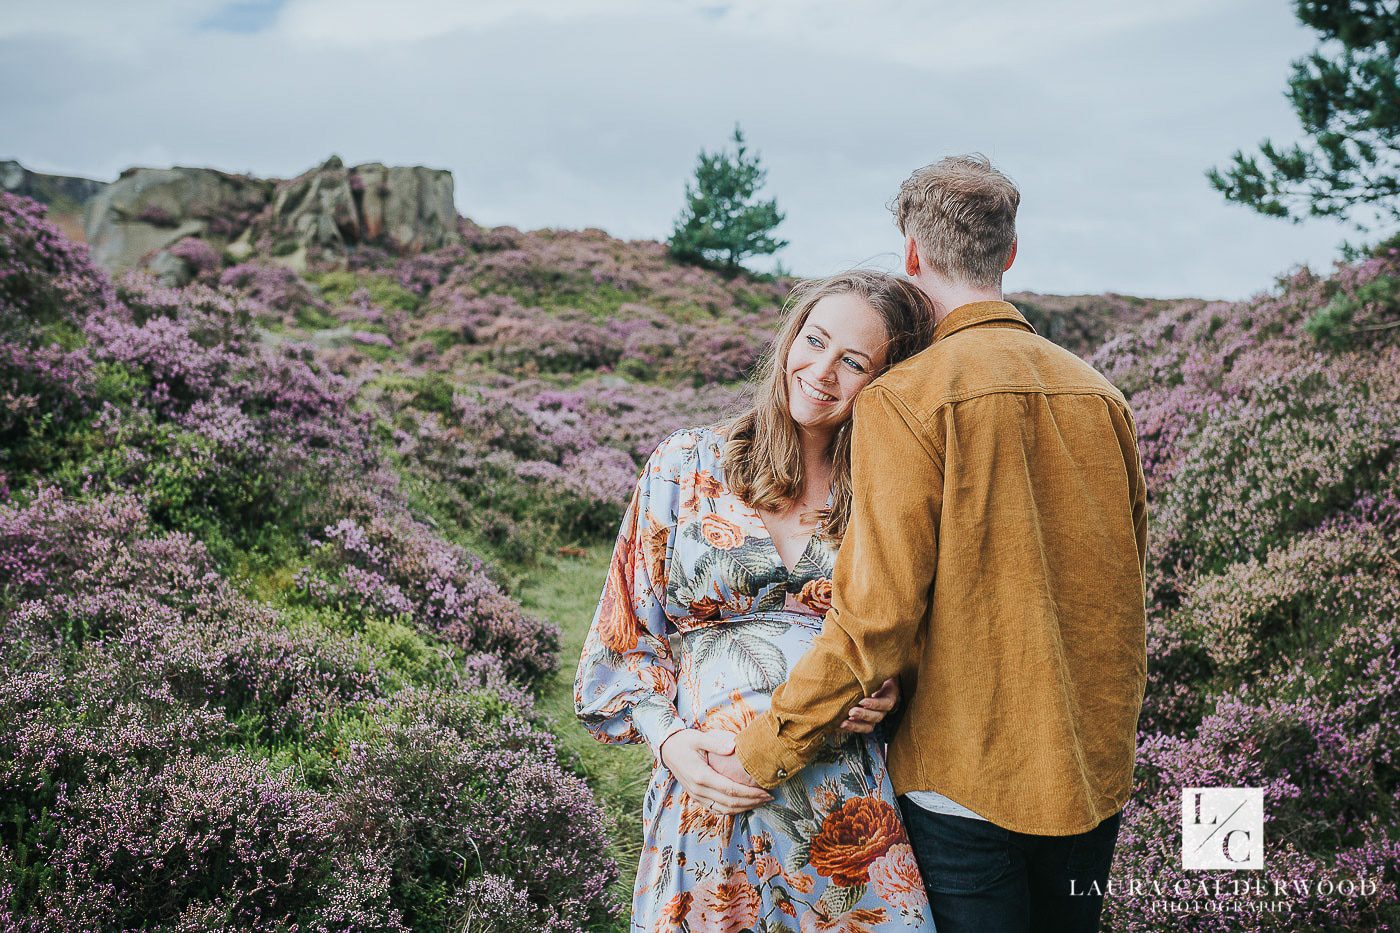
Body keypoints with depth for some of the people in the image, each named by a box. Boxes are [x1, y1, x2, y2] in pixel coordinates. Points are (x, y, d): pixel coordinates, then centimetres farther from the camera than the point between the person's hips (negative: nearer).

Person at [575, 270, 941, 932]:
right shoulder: (686, 467, 1)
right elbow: (628, 629, 3)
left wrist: (886, 693, -8)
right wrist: (670, 738, -10)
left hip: (849, 803, 1)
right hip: (708, 794, -1)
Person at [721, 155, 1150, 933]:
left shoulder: (905, 401, -16)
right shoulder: (1100, 395, 3)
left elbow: (877, 615, -20)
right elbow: (1124, 581, 12)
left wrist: (763, 751, -12)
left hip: (965, 781, -6)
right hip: (1097, 776, 6)